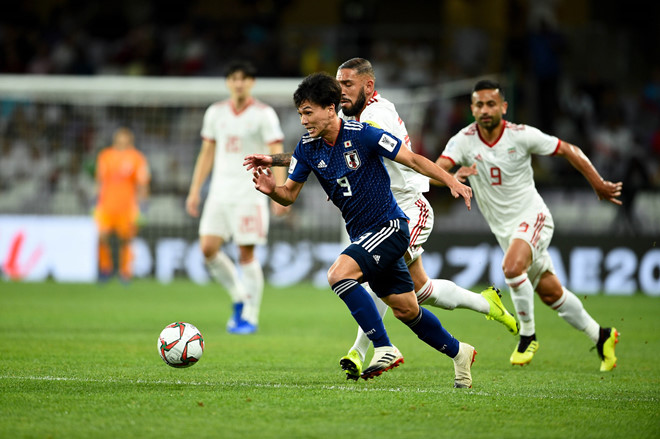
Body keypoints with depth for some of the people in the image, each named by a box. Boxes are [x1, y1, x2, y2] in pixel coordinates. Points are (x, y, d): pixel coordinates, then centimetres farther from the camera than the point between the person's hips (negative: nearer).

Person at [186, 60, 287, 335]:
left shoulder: (264, 114, -4)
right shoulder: (215, 113, 10)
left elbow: (276, 155, -8)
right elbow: (207, 153, 17)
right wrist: (195, 191, 13)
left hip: (250, 195, -5)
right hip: (220, 193, 5)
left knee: (246, 253, -6)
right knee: (208, 248, -6)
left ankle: (250, 316, 3)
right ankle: (238, 297, 15)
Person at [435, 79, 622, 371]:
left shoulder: (522, 136, -13)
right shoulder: (464, 140, -8)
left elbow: (569, 151, -2)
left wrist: (598, 184, 0)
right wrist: (455, 174, -45)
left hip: (532, 216, -4)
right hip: (503, 228, 4)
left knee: (512, 267, -32)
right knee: (549, 293, 11)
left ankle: (528, 335, -12)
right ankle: (600, 337, 30)